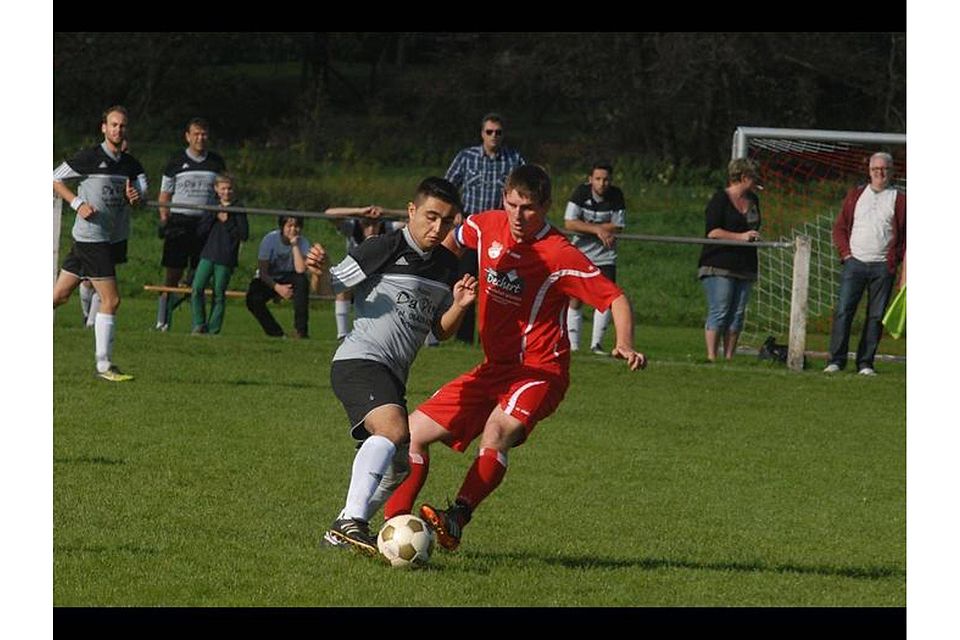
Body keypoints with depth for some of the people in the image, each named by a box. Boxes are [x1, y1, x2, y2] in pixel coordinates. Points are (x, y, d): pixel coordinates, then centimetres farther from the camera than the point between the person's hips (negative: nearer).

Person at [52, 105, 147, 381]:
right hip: (92, 237, -7)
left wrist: (135, 198, -14)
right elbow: (55, 179, -3)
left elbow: (141, 193, 10)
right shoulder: (90, 157, -10)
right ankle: (104, 366, -3)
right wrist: (78, 203, -14)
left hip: (106, 239, 7)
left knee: (59, 295, 12)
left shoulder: (130, 164, 9)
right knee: (111, 300, -8)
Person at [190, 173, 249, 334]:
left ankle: (213, 329, 8)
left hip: (226, 259, -3)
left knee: (219, 295, 1)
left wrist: (226, 222, -11)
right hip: (208, 255, 3)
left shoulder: (238, 208, 1)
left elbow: (244, 234, -5)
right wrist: (214, 216, -8)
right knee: (196, 289, -9)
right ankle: (199, 325, 0)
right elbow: (200, 230, 4)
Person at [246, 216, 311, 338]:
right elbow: (262, 272, -16)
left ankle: (300, 330, -28)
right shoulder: (270, 239, -17)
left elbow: (300, 270, -31)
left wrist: (295, 245, -31)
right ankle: (275, 332, -9)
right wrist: (277, 287, -31)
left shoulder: (302, 243, -15)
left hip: (289, 279, 0)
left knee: (302, 281, -34)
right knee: (253, 299, -30)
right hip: (269, 280, 0)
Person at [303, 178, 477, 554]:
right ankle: (351, 521, -39)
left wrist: (459, 305, -2)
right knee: (393, 428, -32)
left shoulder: (447, 266, 13)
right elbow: (329, 288, -4)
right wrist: (317, 270, -26)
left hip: (392, 377, 9)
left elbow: (442, 331, 18)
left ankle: (342, 530, 30)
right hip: (359, 361, -9)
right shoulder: (383, 249, -7)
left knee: (399, 466, 16)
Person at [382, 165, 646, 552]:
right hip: (494, 368, 7)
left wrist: (625, 346, -31)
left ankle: (455, 523, -39)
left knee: (497, 430, -35)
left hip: (539, 371, -7)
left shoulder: (560, 256, -17)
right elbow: (450, 241, 23)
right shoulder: (487, 227, 0)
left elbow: (615, 299, -16)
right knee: (413, 432, 4)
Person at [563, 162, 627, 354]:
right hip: (580, 252, -1)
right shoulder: (581, 192, -11)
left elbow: (617, 227, -10)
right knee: (575, 300, -3)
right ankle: (573, 344, 5)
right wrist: (599, 230, -24)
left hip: (605, 255, 1)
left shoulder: (616, 196, -8)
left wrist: (586, 226, -16)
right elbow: (569, 223, -18)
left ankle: (596, 343, 1)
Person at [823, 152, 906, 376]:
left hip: (883, 267, -1)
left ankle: (865, 363, 6)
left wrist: (905, 268, -3)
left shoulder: (899, 200, 6)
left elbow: (906, 237, 5)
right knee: (843, 311, -7)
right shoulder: (855, 195, 12)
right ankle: (836, 360, -4)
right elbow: (840, 227, 14)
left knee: (876, 316, 1)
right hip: (854, 263, 1)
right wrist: (846, 253, 0)